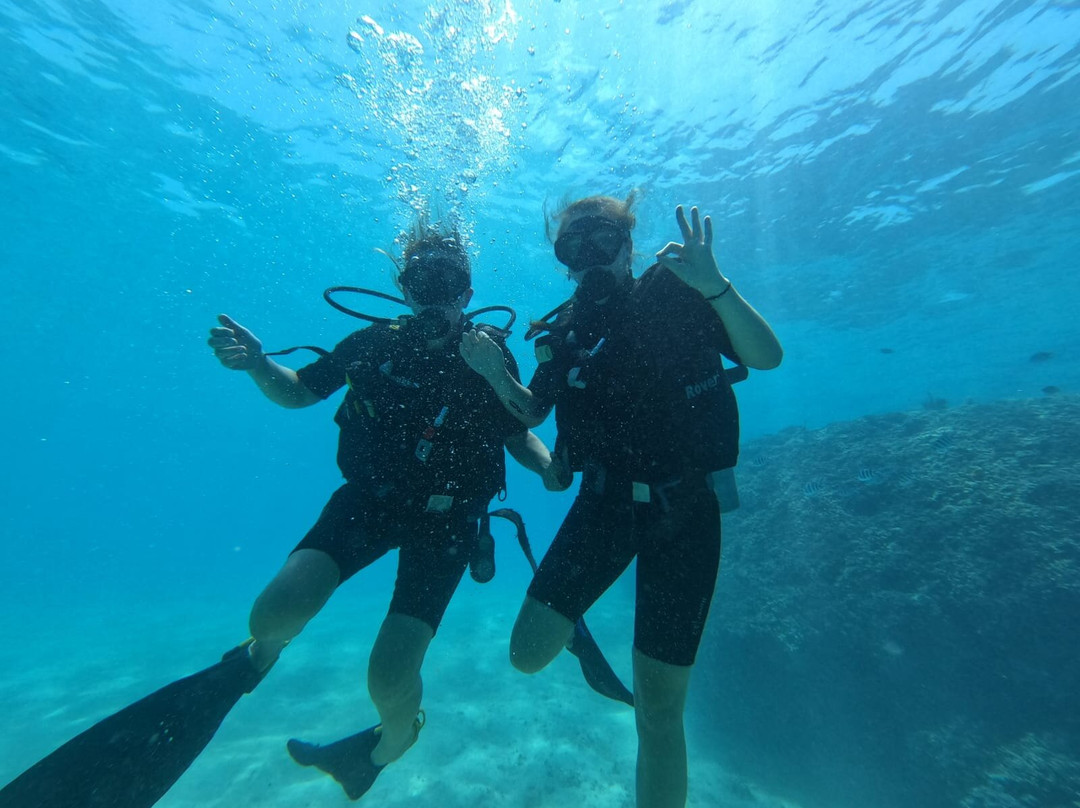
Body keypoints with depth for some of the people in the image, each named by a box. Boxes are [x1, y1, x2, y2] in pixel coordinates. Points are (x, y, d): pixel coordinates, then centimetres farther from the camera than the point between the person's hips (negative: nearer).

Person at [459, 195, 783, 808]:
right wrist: (494, 372, -6)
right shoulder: (565, 330, 5)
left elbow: (767, 356, -11)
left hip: (685, 510, -2)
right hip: (605, 503, 3)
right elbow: (532, 411, 12)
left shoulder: (677, 296, -2)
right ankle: (570, 625, 31)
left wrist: (715, 285, -26)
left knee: (659, 707, 4)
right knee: (529, 654, -4)